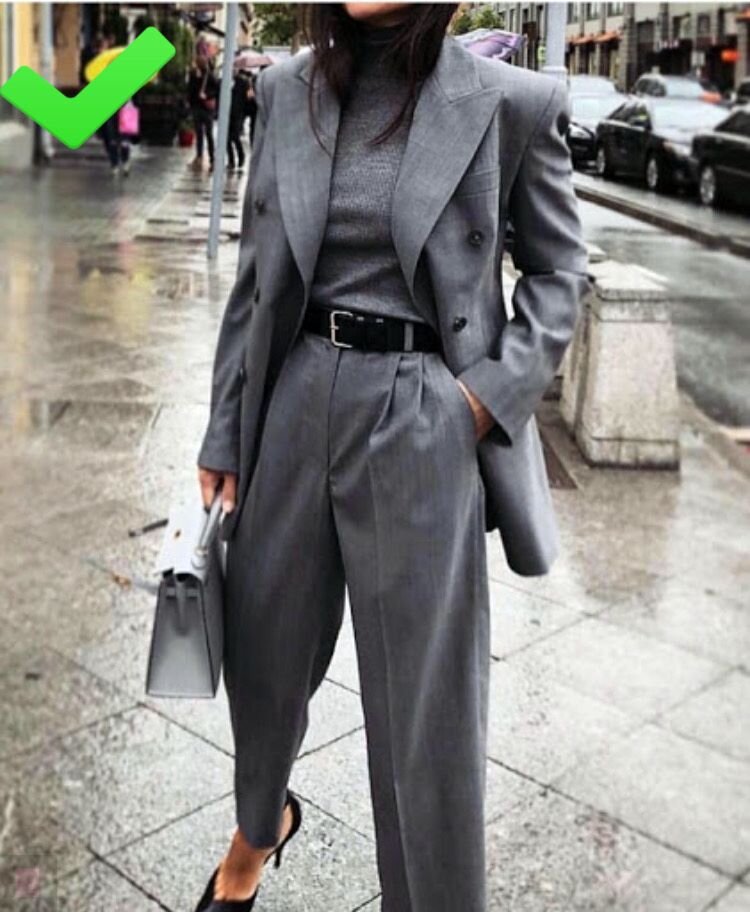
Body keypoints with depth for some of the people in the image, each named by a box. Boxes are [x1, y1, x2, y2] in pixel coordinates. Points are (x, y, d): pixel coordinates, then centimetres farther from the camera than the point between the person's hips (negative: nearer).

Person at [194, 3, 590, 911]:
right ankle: (260, 822, 52)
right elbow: (255, 275, 8)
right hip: (297, 405, 4)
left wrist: (494, 391, -10)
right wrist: (224, 434, 8)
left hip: (428, 425, -4)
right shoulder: (286, 91, 4)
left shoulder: (513, 102, -6)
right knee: (261, 649, 20)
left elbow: (559, 268, 4)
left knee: (427, 697, 4)